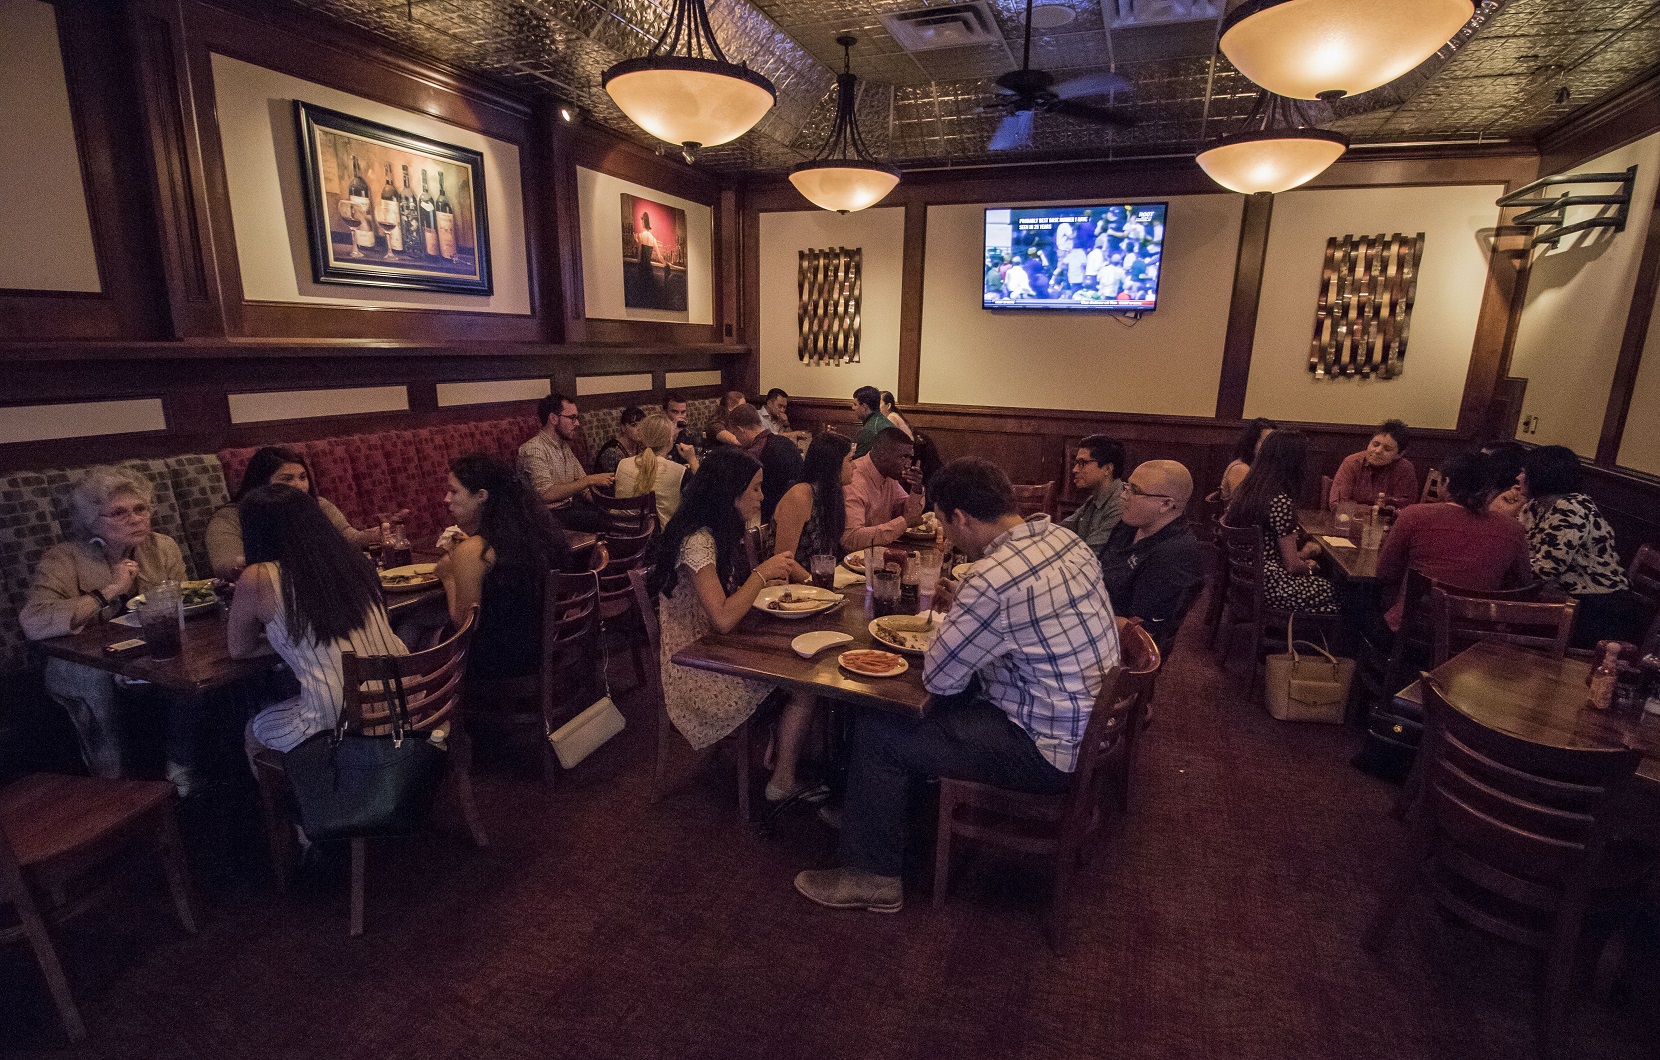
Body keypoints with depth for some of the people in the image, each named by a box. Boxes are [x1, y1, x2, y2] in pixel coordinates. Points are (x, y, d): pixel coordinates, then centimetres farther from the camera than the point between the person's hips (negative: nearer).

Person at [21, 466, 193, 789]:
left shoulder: (164, 547, 3)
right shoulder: (63, 559, -10)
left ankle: (182, 768, -7)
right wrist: (109, 591, -25)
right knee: (95, 676, -36)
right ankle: (111, 782, -16)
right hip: (84, 674, -3)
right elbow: (34, 622, -27)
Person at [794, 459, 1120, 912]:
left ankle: (872, 876, 14)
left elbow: (938, 676, -20)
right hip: (1084, 718, 9)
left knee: (876, 730, -3)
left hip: (1047, 748, -9)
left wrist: (950, 628, 1)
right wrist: (960, 619, 3)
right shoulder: (1062, 536, -2)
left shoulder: (995, 579, -30)